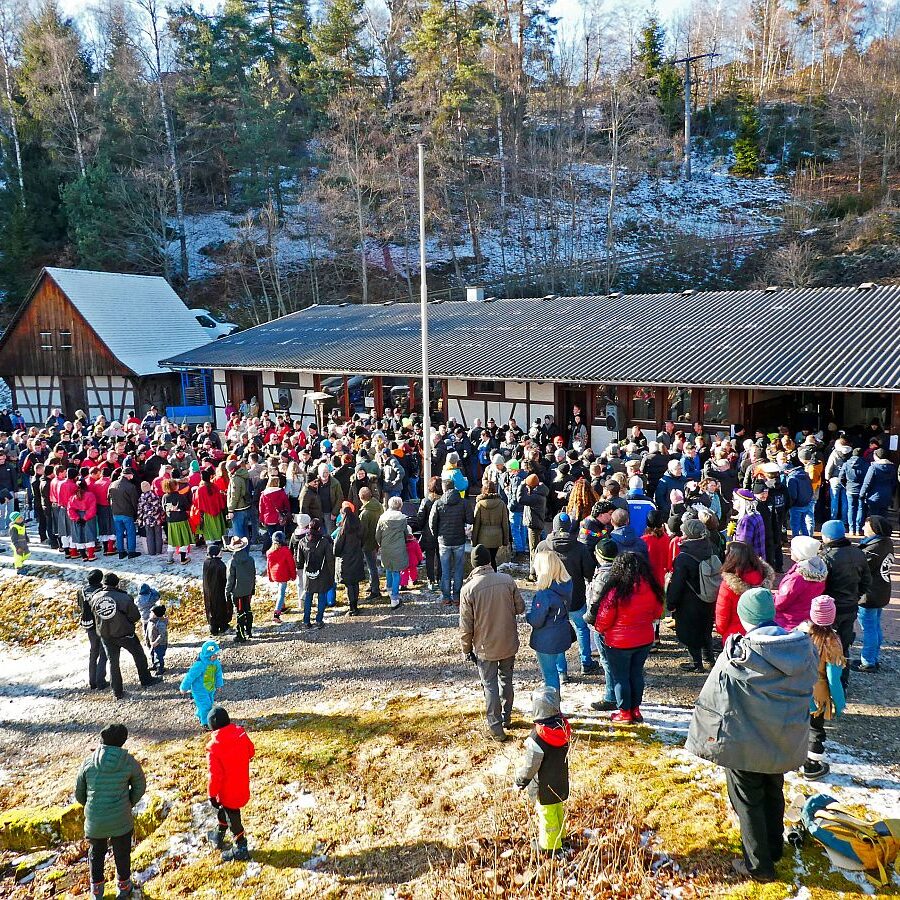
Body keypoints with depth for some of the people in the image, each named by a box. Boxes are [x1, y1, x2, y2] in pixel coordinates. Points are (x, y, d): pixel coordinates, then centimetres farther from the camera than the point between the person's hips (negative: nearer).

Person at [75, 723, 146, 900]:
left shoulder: (89, 762, -10)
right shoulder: (129, 762, -14)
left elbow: (79, 792, 1)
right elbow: (139, 787, -1)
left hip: (94, 821, 2)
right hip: (121, 821, -1)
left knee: (96, 854, 26)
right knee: (122, 855, 21)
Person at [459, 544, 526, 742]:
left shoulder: (468, 588, -18)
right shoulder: (507, 580, -11)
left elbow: (466, 625, -12)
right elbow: (520, 608, 0)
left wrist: (466, 648, 2)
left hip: (486, 647, -3)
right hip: (509, 643, 3)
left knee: (490, 685, 10)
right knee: (506, 679, 22)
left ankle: (496, 727, 14)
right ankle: (506, 717, 36)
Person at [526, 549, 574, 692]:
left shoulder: (544, 594, -30)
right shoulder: (567, 584, -8)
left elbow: (536, 621, -25)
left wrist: (528, 615, -3)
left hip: (546, 641, -7)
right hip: (563, 635, 7)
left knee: (550, 674, 10)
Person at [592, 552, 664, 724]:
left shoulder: (615, 590, -24)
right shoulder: (651, 588, -8)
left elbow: (603, 619, -15)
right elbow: (657, 613, 8)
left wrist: (599, 628, 6)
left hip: (619, 642, -5)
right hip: (645, 640, 5)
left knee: (620, 676, 11)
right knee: (636, 674, 19)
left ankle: (624, 713, 21)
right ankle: (635, 710, 29)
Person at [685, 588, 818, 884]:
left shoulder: (736, 657, -24)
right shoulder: (804, 648, -10)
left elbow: (712, 702, -16)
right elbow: (809, 687, 6)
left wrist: (705, 739, -1)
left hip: (746, 743, -5)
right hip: (787, 743, 5)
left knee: (748, 800, 13)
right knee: (774, 792, 26)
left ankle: (759, 865, 22)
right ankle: (774, 846, 43)